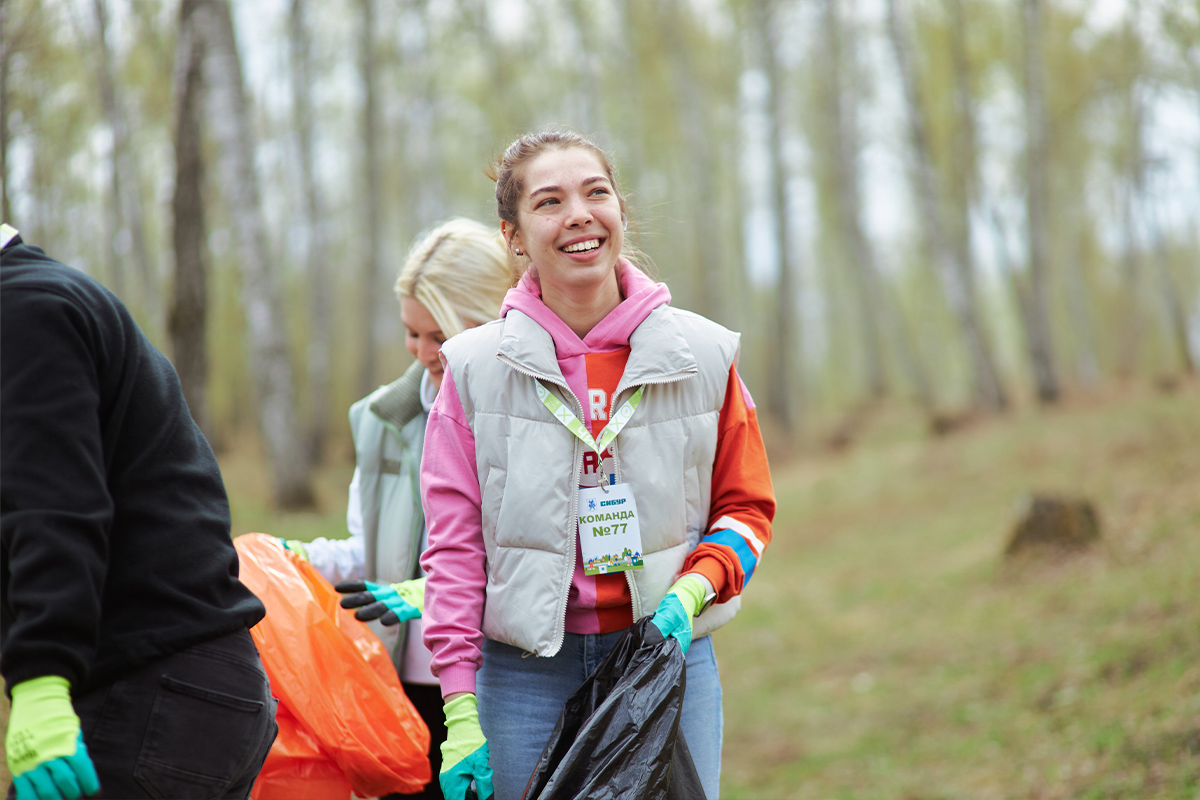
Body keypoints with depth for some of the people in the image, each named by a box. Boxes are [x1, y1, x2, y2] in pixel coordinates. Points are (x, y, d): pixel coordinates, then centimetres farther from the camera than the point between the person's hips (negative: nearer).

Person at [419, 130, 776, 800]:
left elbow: (745, 507, 10)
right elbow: (454, 544, 0)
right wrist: (461, 712, -6)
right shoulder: (475, 369, 0)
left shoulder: (703, 355, 2)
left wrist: (692, 589, -10)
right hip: (526, 671, -1)